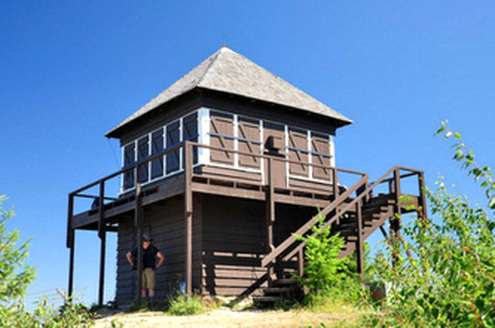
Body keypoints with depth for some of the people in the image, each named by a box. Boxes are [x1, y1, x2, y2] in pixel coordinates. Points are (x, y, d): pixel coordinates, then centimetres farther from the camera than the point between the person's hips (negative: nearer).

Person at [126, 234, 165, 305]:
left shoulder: (153, 248, -5)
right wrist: (132, 265, 9)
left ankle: (152, 304, -15)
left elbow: (162, 257, -4)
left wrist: (156, 267, -4)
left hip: (150, 270, -2)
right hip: (141, 270, 2)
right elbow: (128, 255, 16)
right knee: (143, 288, 0)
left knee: (151, 287, -11)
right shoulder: (137, 249, 0)